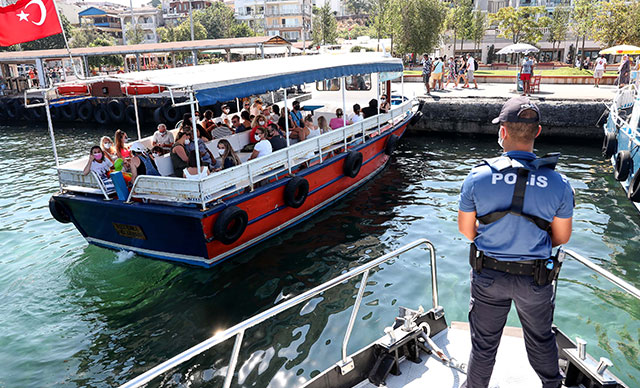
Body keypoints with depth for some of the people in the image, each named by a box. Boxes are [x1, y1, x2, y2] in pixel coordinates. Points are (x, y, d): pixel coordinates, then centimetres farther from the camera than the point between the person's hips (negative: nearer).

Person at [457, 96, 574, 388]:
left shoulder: (477, 178, -17)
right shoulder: (558, 184, -14)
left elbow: (466, 230, -6)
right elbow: (561, 237, -2)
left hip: (488, 276, -1)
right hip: (536, 279, 1)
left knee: (484, 343, 19)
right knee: (541, 341, 26)